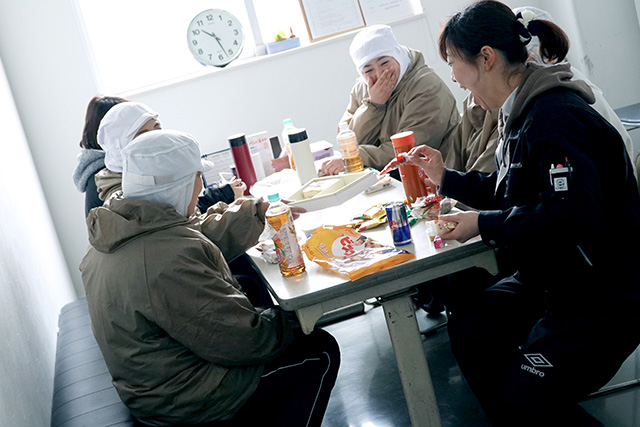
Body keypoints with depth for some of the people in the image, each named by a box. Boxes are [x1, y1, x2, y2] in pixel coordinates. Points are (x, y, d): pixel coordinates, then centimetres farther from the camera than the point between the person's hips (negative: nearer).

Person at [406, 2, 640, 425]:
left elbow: (573, 213, -32)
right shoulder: (521, 112, 8)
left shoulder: (554, 117, -24)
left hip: (604, 294, -10)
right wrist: (446, 177, 10)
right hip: (552, 277, 10)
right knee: (469, 327, 5)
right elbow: (506, 191, 19)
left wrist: (485, 225, -22)